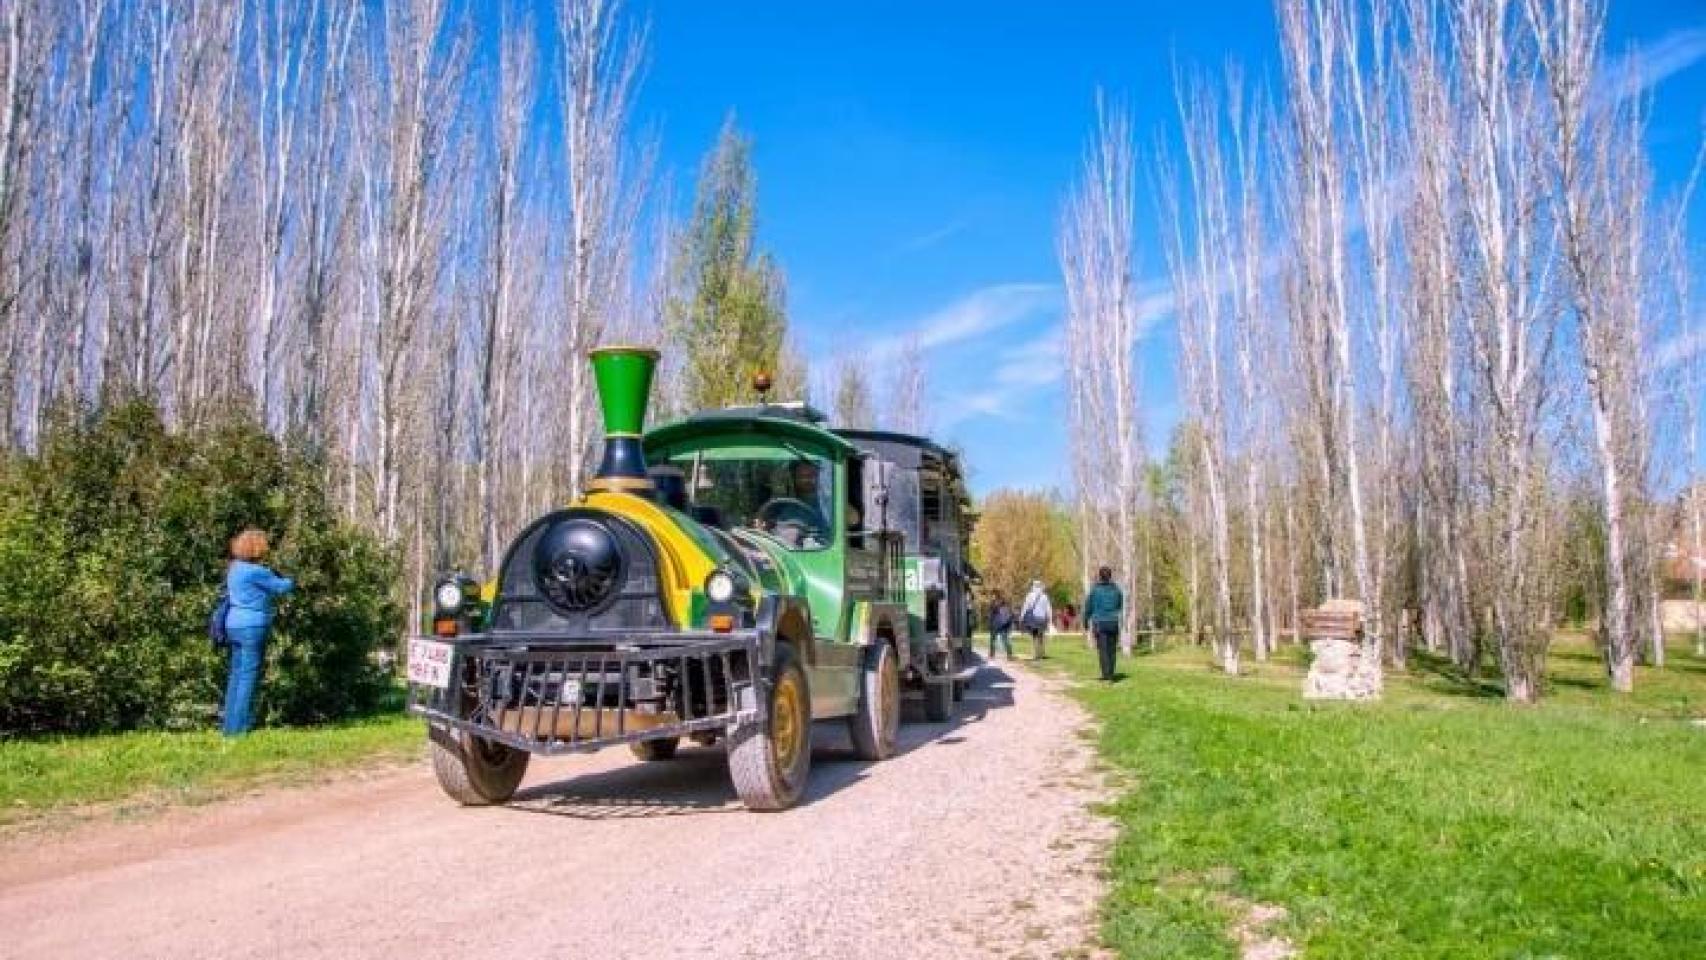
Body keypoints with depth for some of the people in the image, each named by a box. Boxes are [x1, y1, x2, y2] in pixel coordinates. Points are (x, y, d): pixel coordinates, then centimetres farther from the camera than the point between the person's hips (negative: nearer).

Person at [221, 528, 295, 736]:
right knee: (250, 676, -4)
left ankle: (229, 725, 18)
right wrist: (291, 581, 16)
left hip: (234, 624, 9)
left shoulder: (234, 568, 12)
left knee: (237, 674, 13)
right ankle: (239, 726, -2)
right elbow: (281, 587, -8)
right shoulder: (255, 572, -16)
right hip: (252, 626, -9)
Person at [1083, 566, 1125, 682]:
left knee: (1102, 649, -4)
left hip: (1099, 623, -3)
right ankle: (1110, 675, 14)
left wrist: (1086, 621, 18)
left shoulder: (1095, 589, -5)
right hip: (1113, 623, 3)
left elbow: (1088, 607, 3)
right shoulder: (1116, 590, 2)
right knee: (1111, 650, 11)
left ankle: (1106, 675, -16)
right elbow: (1120, 606, 15)